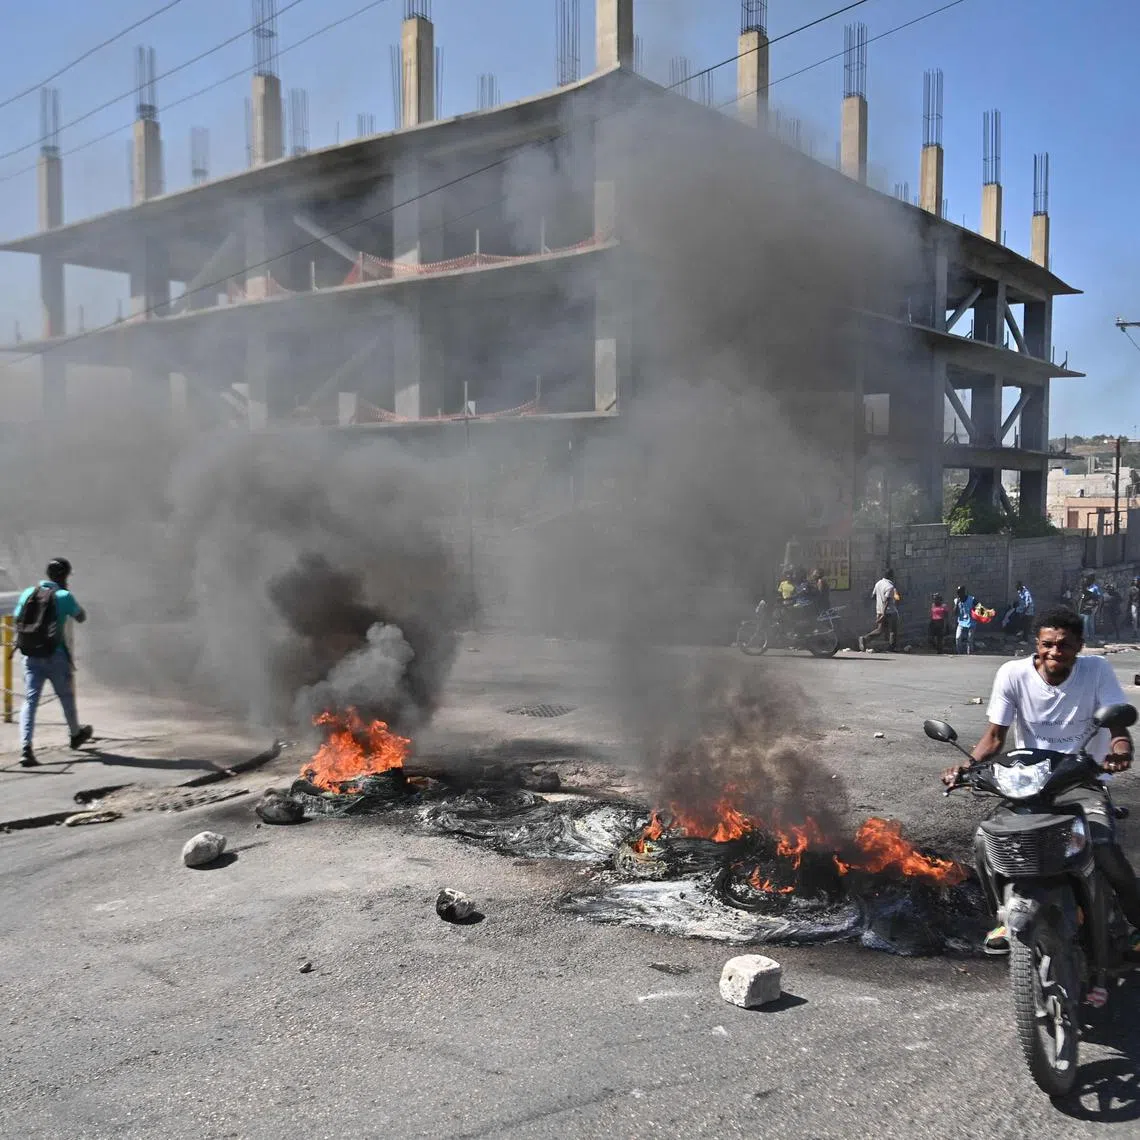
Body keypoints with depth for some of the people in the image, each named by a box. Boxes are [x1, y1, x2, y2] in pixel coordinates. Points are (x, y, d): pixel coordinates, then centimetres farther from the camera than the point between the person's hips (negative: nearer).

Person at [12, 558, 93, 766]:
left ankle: (25, 748, -13)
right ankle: (76, 734, 38)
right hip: (56, 656, -3)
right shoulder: (64, 596, -10)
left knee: (30, 701, 1)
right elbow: (81, 617, 6)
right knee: (66, 697, 17)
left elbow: (16, 620, 8)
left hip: (31, 657, 3)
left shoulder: (28, 593, 2)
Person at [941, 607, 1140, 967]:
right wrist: (966, 766, -24)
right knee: (988, 849, -16)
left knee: (1106, 850, -27)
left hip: (1082, 783, -1)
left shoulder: (1097, 670, -10)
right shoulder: (1013, 673, -9)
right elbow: (994, 737, -6)